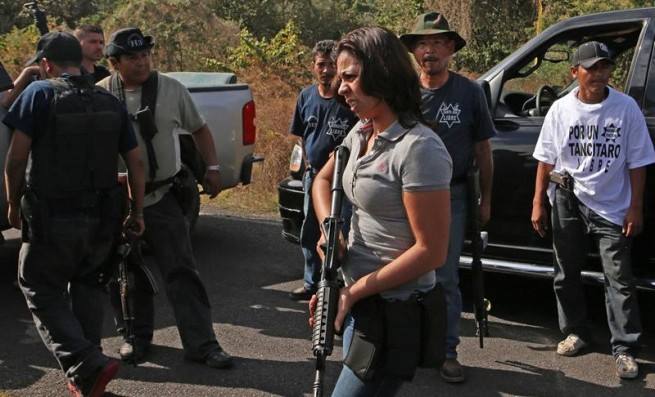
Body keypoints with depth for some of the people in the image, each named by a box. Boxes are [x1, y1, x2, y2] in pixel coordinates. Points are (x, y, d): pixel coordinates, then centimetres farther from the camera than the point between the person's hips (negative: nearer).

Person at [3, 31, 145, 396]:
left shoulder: (40, 94, -7)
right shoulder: (111, 103, 6)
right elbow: (136, 162, 6)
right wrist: (137, 212, 15)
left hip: (53, 219, -5)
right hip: (103, 219, 5)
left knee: (42, 291, 10)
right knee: (88, 287, 21)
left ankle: (86, 364, -7)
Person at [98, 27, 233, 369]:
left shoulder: (171, 89, -1)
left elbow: (199, 129, 11)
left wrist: (212, 167, 2)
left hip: (162, 198, -1)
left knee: (181, 271, -2)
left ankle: (202, 344, 2)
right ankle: (136, 336, 29)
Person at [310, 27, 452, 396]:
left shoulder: (418, 148, -22)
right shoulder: (361, 133, 4)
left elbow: (431, 251, -22)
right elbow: (323, 180, 21)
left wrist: (355, 290, -17)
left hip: (394, 313, -8)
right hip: (359, 301, 9)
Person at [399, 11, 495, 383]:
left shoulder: (470, 92, -1)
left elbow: (483, 150, 4)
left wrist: (486, 199, 4)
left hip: (451, 196, -1)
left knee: (446, 278, 5)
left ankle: (448, 351, 15)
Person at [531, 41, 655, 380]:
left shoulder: (626, 108, -7)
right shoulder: (561, 109, -1)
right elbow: (546, 160, 4)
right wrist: (538, 202, 2)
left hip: (612, 208, -2)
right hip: (568, 203, 3)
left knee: (619, 279, -1)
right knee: (567, 273, 13)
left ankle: (625, 349, 7)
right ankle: (576, 332, 30)